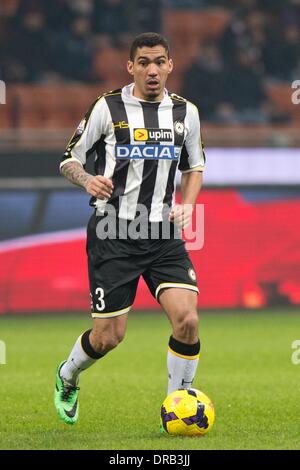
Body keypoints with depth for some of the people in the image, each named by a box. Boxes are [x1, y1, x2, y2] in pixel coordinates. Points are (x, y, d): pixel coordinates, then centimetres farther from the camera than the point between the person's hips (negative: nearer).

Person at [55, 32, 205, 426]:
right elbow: (69, 160, 3)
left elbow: (194, 168, 21)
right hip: (114, 232, -3)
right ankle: (67, 377, 33)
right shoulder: (109, 107, -4)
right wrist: (88, 181, -19)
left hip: (163, 233, 3)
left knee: (187, 319, -16)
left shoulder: (186, 112, 7)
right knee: (109, 336, -1)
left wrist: (186, 204, 2)